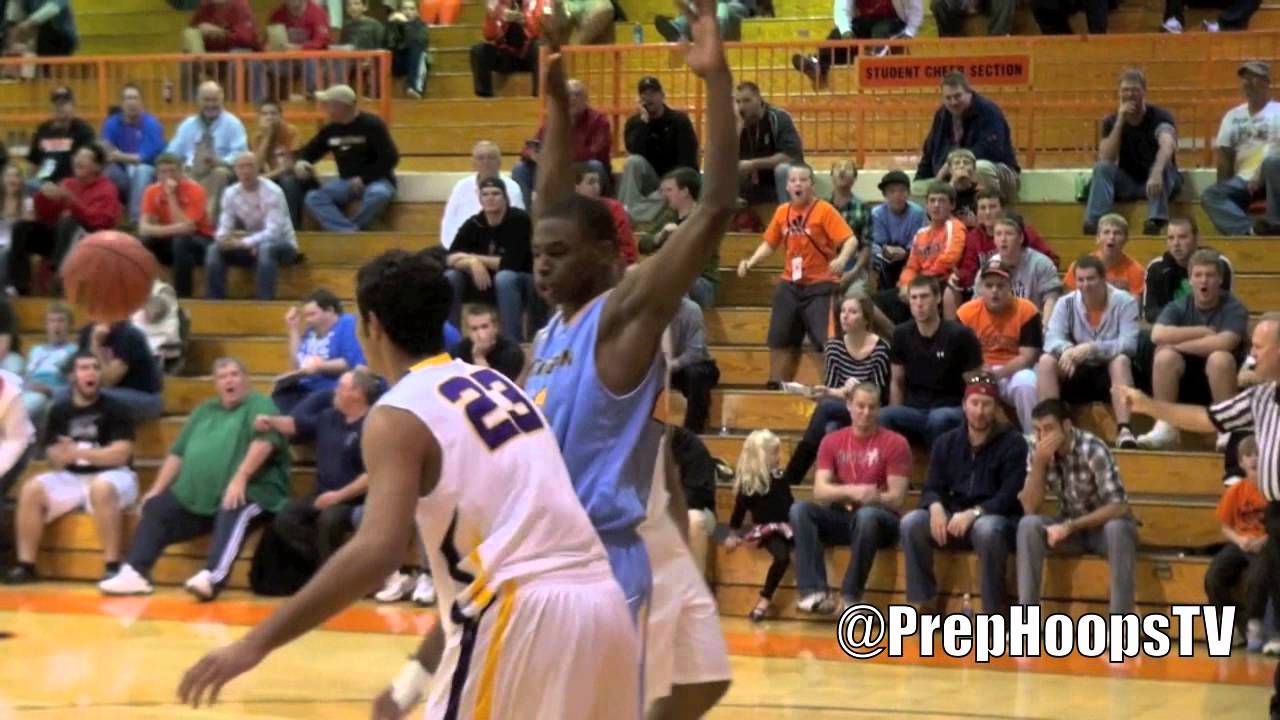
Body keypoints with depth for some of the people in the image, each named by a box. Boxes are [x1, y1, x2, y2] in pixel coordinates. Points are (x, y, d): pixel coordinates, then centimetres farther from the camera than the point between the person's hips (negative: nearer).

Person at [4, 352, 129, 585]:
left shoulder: (114, 409, -5)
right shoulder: (60, 411, 9)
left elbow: (121, 454, -14)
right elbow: (53, 454, 8)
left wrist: (78, 452, -22)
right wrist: (61, 456, -18)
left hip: (111, 476, -4)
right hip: (70, 478, 4)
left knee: (102, 489, -39)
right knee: (32, 489, -20)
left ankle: (113, 567, -37)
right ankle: (26, 565, -16)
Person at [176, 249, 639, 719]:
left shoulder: (399, 416, -3)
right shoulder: (497, 386, 21)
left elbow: (377, 552, -18)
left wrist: (256, 644, -17)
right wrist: (420, 672, 28)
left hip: (523, 613, -8)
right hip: (599, 602, 8)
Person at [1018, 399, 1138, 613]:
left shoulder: (1092, 450, -24)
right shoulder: (1038, 452, -9)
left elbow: (1119, 507, -27)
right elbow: (1030, 508, -15)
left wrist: (1071, 526, -32)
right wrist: (1040, 462, -27)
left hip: (1105, 526, -4)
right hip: (1069, 528, 4)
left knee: (1117, 528, -38)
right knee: (1028, 525, -25)